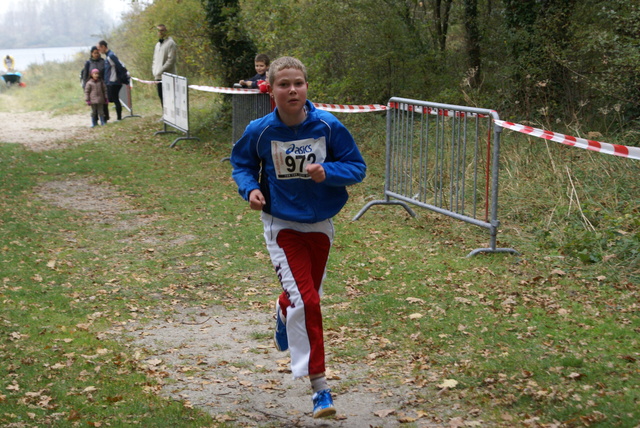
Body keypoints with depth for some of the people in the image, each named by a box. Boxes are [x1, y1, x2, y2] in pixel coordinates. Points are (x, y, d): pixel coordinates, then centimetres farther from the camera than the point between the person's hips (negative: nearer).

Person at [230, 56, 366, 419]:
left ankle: (284, 313, 60)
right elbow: (241, 162, 6)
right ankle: (320, 387, -8)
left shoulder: (328, 126, -14)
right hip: (282, 226, -2)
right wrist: (250, 188, -14)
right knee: (306, 301, -15)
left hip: (320, 225, 2)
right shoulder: (260, 131, -13)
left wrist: (327, 171, -27)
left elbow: (357, 167, -8)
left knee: (307, 295, 21)